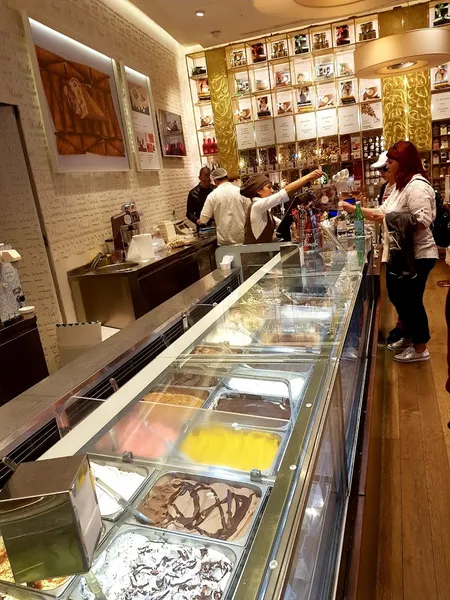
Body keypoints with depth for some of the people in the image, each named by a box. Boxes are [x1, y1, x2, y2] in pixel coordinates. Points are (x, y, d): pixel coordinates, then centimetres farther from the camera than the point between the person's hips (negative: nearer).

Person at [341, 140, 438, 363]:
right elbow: (382, 212, 18)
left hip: (416, 256, -10)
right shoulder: (401, 186, 14)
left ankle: (420, 349, 16)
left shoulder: (417, 186, -19)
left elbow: (423, 220, -28)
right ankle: (409, 337, 36)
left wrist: (389, 218, -25)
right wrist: (353, 209, 12)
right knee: (398, 297, 18)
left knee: (411, 300, 0)